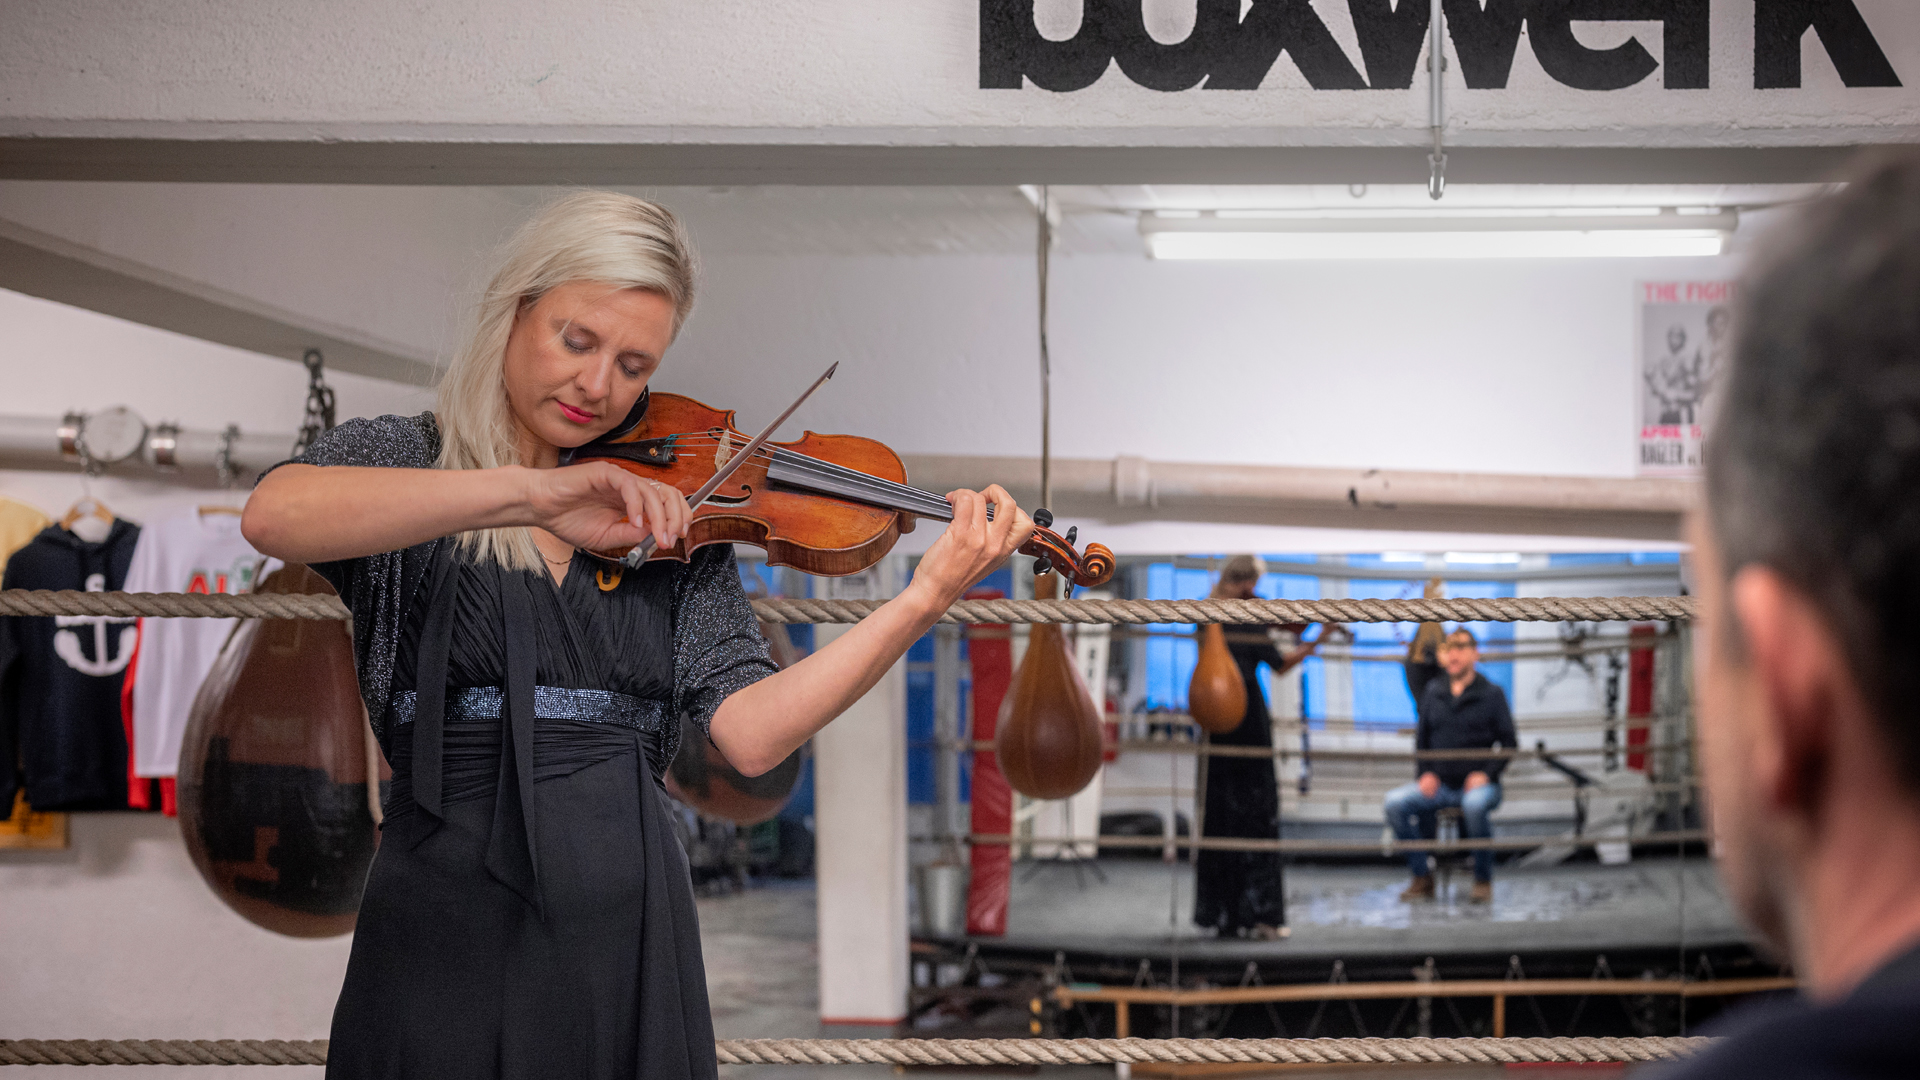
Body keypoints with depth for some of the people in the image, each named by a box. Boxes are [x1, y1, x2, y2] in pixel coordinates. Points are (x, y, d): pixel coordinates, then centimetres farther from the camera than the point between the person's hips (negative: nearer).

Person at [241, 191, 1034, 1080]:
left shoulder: (671, 515, 7)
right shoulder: (402, 457, 0)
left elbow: (750, 733, -6)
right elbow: (272, 518, -25)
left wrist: (925, 600, -17)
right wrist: (531, 494, -33)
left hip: (631, 933, 3)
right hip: (448, 933, -3)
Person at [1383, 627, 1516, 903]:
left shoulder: (1492, 694, 3)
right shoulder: (1433, 692, 12)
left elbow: (1509, 743, 3)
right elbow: (1422, 738, 19)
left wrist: (1487, 774, -11)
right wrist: (1424, 773, 2)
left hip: (1478, 783, -4)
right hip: (1439, 784, 4)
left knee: (1475, 804, -40)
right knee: (1395, 802, -23)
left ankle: (1483, 880, -19)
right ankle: (1423, 877, -13)